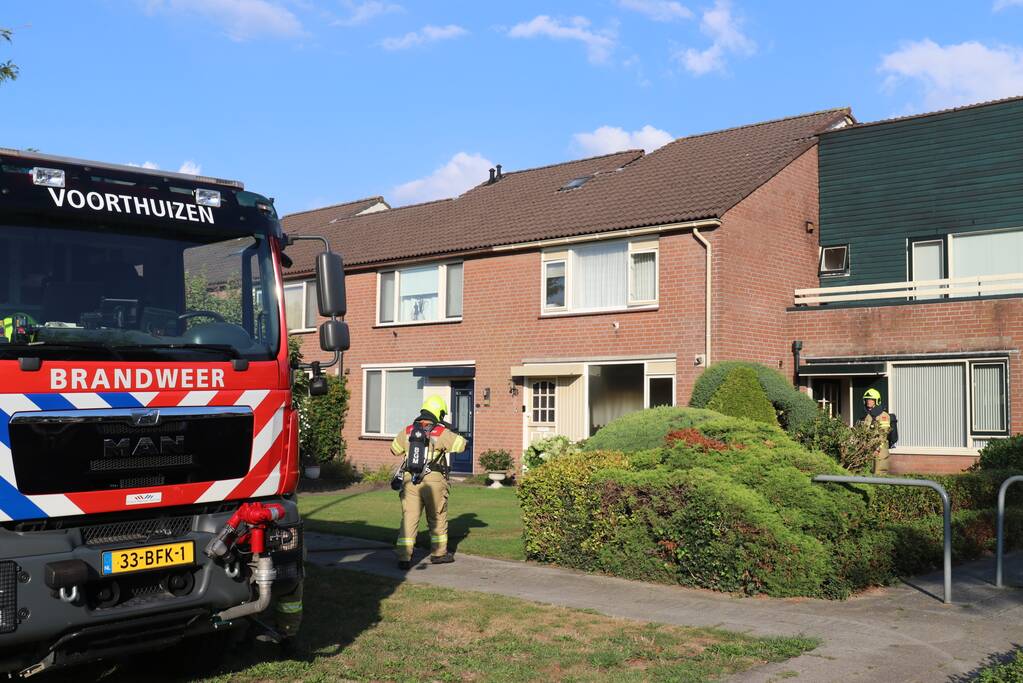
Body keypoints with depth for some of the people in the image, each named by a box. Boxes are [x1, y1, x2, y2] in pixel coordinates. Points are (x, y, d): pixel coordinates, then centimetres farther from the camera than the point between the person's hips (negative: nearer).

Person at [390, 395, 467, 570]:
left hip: (410, 480, 2)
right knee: (437, 518, 16)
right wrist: (451, 432, 17)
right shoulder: (441, 433, -5)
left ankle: (403, 557, -7)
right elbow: (462, 444, 1)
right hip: (433, 480, -2)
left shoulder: (407, 431, 7)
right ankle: (439, 553, 28)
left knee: (409, 518, 1)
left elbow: (394, 449, 21)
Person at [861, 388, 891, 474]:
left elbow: (883, 434, -12)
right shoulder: (866, 417, 17)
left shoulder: (883, 416, -5)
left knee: (879, 474, -8)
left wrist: (877, 448, -19)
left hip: (879, 451, -7)